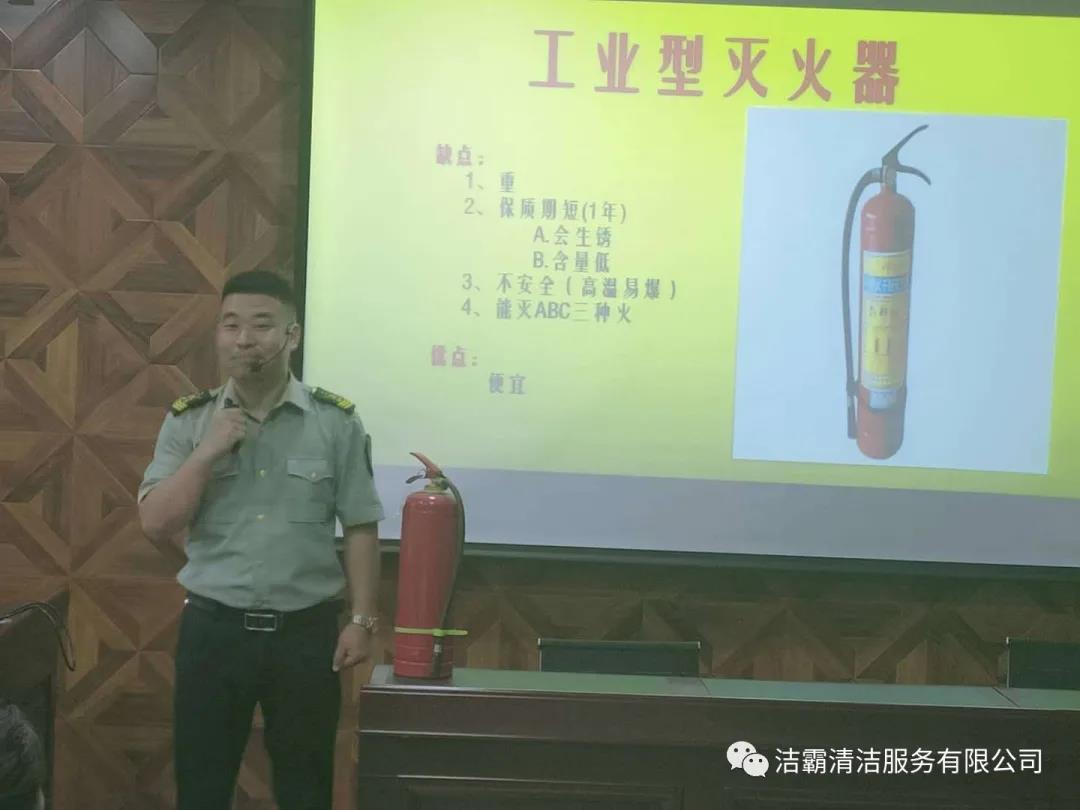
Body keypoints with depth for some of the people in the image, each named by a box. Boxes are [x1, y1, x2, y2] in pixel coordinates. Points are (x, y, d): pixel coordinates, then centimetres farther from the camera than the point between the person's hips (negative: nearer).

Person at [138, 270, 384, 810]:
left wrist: (361, 620, -4)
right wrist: (209, 451, -14)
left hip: (305, 632, -1)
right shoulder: (188, 421, 2)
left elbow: (361, 529, 0)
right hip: (212, 628, 1)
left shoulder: (336, 422, -2)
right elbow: (155, 524, -5)